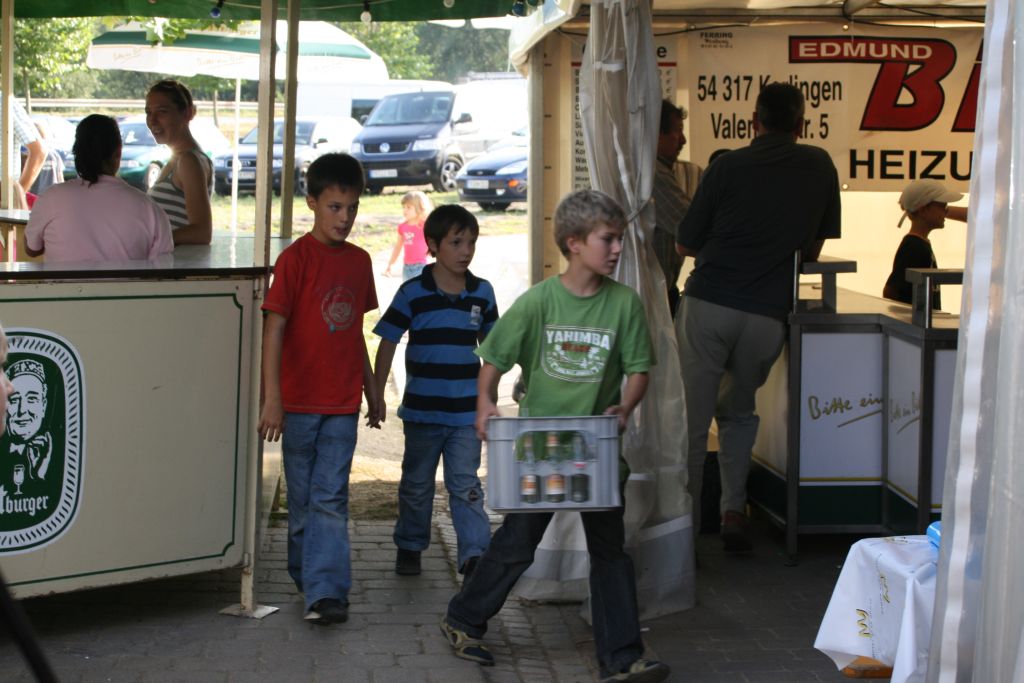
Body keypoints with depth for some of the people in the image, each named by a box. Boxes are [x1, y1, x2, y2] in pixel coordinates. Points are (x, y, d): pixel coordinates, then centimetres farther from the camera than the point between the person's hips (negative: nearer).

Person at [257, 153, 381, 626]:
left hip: (343, 402, 3)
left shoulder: (359, 261, 8)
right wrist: (272, 399, -16)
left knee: (330, 498, -2)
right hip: (299, 401, -3)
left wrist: (371, 389, 20)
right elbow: (273, 329, -11)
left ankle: (325, 591, -5)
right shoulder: (296, 258, -9)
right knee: (303, 497, 10)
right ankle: (308, 573, 27)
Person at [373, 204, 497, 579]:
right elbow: (388, 343, -2)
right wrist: (376, 394, -4)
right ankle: (409, 547, 29)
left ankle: (475, 554, -4)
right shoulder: (413, 293, -7)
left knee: (465, 485, -2)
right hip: (422, 410, -1)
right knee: (416, 484, 13)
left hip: (467, 411, 1)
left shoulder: (482, 292, 2)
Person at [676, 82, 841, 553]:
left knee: (691, 422, 3)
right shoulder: (820, 167, 10)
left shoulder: (728, 166, 3)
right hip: (768, 315, 2)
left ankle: (684, 527, 2)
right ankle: (733, 511, 13)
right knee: (739, 413, 22)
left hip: (708, 305, -2)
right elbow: (814, 251, 19)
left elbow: (685, 245, 8)